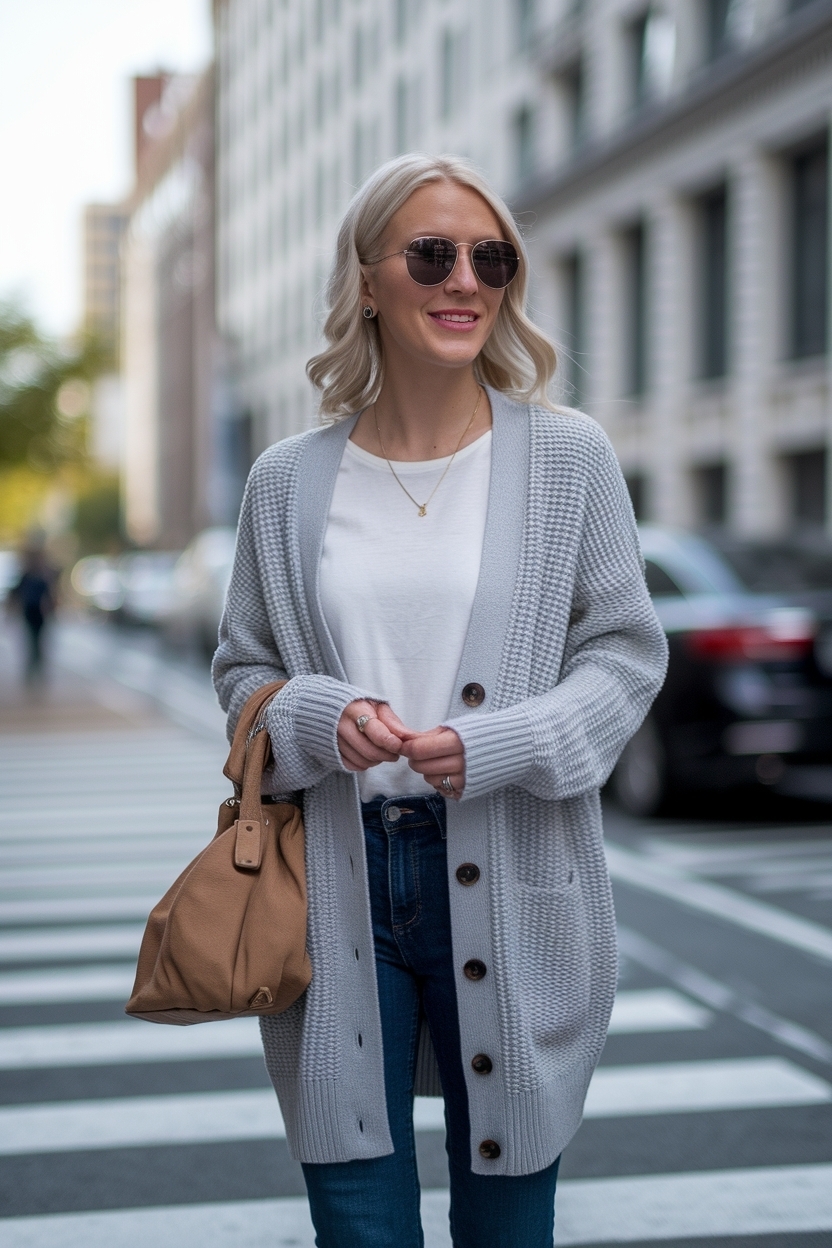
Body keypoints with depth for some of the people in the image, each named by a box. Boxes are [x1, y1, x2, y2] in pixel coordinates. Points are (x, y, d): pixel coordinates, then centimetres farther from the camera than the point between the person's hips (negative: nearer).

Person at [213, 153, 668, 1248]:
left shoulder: (568, 458, 0)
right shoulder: (289, 483, 5)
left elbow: (626, 653, 2)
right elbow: (243, 669, 12)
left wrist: (493, 745, -14)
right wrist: (322, 722, -11)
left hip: (514, 890, -1)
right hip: (337, 892, 1)